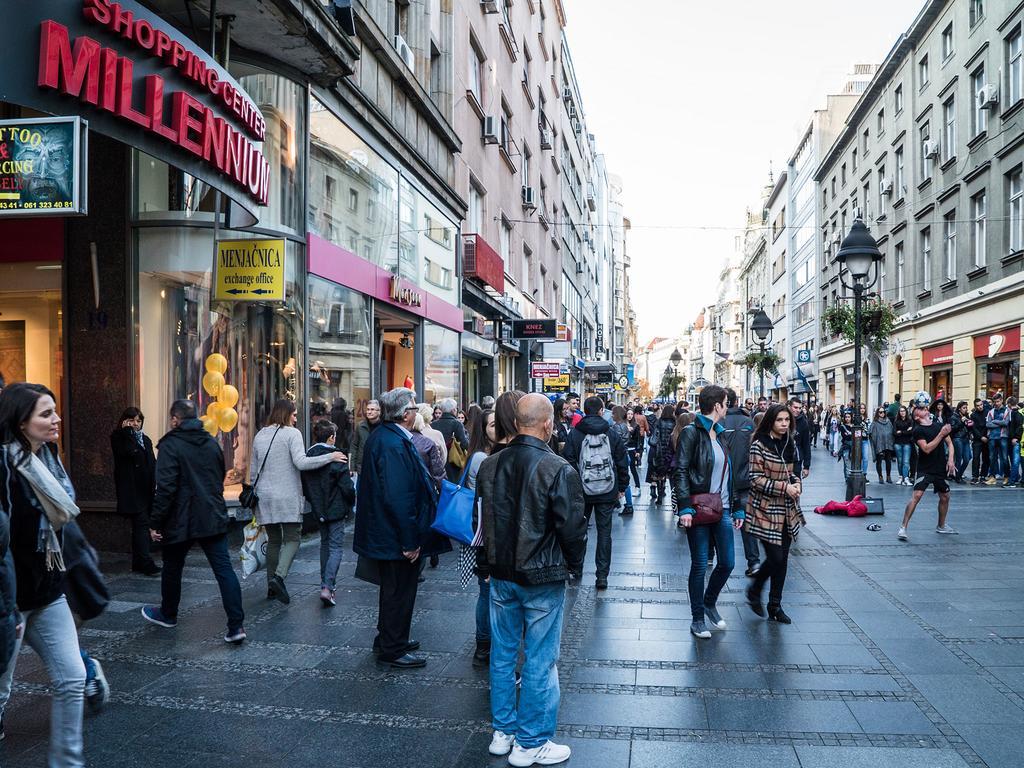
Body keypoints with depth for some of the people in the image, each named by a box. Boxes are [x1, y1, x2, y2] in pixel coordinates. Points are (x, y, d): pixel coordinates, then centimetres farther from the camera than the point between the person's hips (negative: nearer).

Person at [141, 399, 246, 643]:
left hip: (181, 521, -4)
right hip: (214, 518, 4)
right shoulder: (212, 443, 9)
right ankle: (236, 626, -8)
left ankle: (167, 614, 38)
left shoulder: (170, 445, -10)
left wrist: (155, 522, -11)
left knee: (172, 568, 18)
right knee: (224, 569, -1)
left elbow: (165, 488, -17)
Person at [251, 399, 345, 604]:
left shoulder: (260, 436, 12)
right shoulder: (292, 433, -7)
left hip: (265, 496, 6)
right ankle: (279, 576, -21)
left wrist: (256, 492, 25)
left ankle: (272, 587, 14)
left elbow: (253, 470, 16)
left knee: (273, 539, 13)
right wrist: (330, 457, -13)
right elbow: (301, 462, -19)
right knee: (292, 538, 0)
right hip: (287, 496, -6)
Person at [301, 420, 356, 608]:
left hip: (319, 510, 6)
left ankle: (326, 583, 26)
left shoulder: (308, 456, -1)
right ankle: (327, 587, -15)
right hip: (336, 509, -6)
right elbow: (347, 486, -17)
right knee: (336, 547, -3)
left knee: (325, 544, 20)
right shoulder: (336, 457, -18)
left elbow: (304, 486, 7)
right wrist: (352, 501, 2)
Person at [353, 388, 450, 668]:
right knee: (400, 591, 5)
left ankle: (388, 639, 39)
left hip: (384, 534, 10)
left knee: (394, 589, 24)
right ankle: (393, 650, 19)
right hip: (396, 536, -10)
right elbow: (397, 498, -29)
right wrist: (410, 542, -23)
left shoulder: (381, 437, 7)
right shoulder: (394, 445, -26)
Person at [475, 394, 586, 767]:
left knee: (502, 653, 16)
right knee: (539, 660, 6)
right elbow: (573, 528, -15)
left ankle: (502, 732, 28)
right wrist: (574, 566, 2)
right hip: (542, 579, -6)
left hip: (500, 575, 6)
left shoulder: (489, 465, 0)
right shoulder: (558, 470, -19)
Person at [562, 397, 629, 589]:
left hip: (582, 492, 0)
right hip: (607, 492, 0)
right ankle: (602, 575, 3)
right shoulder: (612, 434, -1)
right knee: (604, 532, 5)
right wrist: (622, 487, 13)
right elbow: (622, 463, 3)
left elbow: (569, 462, -5)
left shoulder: (575, 434, -5)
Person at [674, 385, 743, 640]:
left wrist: (737, 508, 15)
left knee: (728, 562, 8)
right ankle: (698, 618, 16)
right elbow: (680, 471, -13)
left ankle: (709, 603, 33)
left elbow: (729, 475, 18)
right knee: (700, 565, 2)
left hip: (722, 509, 7)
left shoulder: (720, 435, 13)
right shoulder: (692, 433, -8)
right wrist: (685, 507, -21)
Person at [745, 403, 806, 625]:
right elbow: (755, 479, -14)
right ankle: (754, 590, 19)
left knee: (783, 559, 8)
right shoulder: (759, 445, -11)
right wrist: (784, 488, -19)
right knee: (775, 558, -7)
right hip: (766, 510, -6)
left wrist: (796, 483, -3)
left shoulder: (790, 444, 8)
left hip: (787, 511, 6)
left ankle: (775, 605, 19)